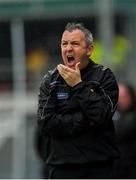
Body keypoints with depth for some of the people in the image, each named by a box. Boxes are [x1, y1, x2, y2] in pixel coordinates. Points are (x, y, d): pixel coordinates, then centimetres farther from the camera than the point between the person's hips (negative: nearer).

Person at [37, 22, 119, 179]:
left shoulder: (104, 76, 0)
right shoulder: (50, 80, 5)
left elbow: (102, 116, -15)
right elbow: (45, 123, -8)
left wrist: (78, 85, -14)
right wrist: (85, 119, -13)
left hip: (98, 166, -1)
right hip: (59, 166, 1)